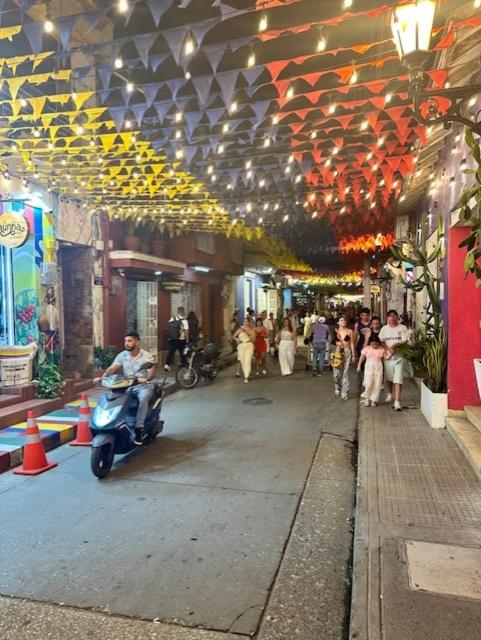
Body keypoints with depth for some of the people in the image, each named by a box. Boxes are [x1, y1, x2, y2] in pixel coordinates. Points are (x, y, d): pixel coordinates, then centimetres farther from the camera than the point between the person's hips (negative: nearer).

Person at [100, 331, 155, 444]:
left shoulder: (146, 356, -3)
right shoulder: (122, 355, 7)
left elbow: (151, 371, -17)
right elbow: (112, 368, -5)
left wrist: (146, 379, -40)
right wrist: (102, 377, -24)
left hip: (143, 386, -4)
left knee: (143, 398, -36)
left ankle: (139, 428, -27)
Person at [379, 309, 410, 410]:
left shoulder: (402, 328, 0)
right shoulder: (384, 328, 8)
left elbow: (405, 341, -5)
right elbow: (381, 341, 3)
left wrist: (396, 345, -22)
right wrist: (388, 348, -15)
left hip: (399, 356, -3)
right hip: (387, 356, 3)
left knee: (398, 379, -11)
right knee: (388, 378, 16)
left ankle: (397, 401, -13)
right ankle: (391, 393, 44)